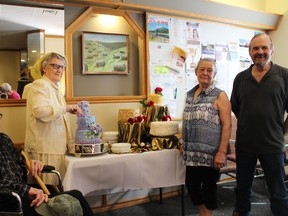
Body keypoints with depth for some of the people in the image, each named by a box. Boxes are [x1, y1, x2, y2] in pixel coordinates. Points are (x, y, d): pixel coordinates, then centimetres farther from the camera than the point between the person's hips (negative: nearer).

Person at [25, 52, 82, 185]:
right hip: (44, 148, -9)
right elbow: (41, 111, -25)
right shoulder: (40, 85, -9)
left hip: (55, 147, 9)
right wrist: (66, 108, -22)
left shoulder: (54, 88, 21)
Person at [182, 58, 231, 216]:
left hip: (210, 153, -5)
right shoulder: (190, 94, 10)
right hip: (192, 152, 6)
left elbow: (227, 125, -12)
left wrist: (222, 152, -18)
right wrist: (184, 144, 15)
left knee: (209, 187, 7)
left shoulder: (219, 96, -7)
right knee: (191, 185, 11)